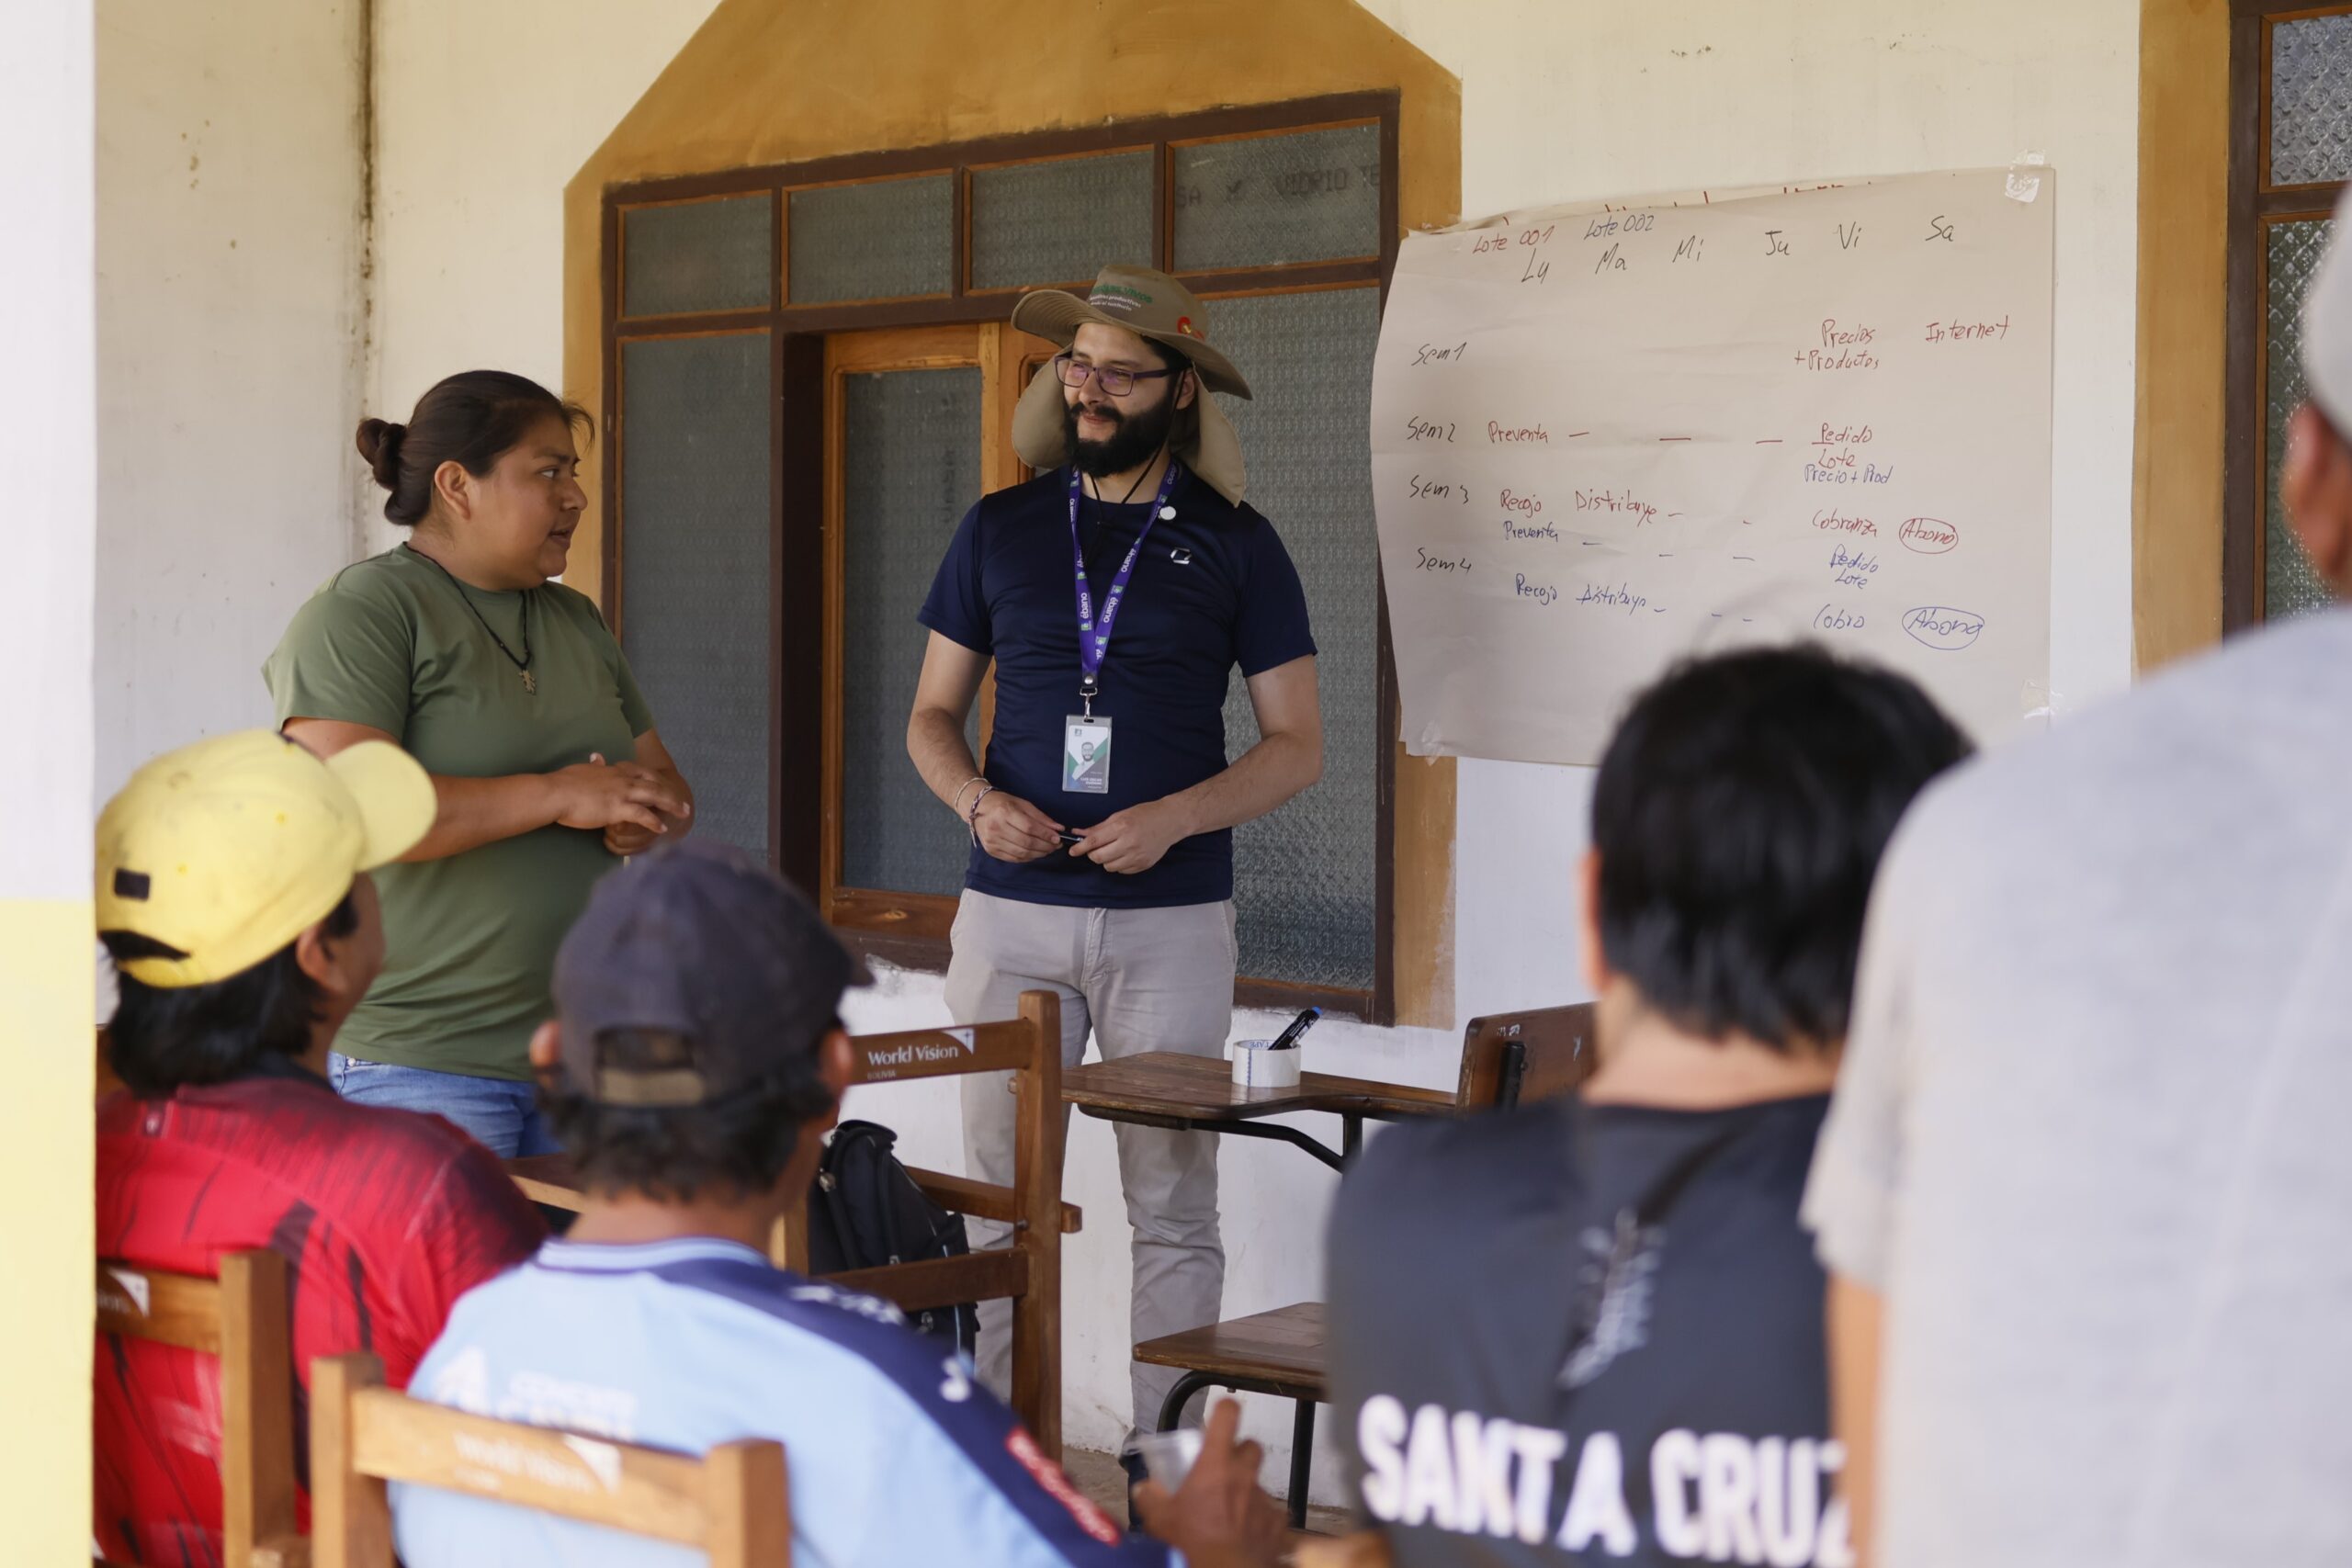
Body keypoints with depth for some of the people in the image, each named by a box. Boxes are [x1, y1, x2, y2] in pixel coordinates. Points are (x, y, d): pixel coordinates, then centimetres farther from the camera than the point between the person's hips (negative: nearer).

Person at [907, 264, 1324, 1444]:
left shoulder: (1233, 545, 4)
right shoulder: (1001, 530, 10)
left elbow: (1297, 745, 3)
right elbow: (932, 715, 15)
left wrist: (1173, 818, -13)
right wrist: (978, 800, -7)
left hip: (1171, 917, -2)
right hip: (1010, 912, 2)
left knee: (1174, 1210, 1)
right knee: (1002, 1203, 4)